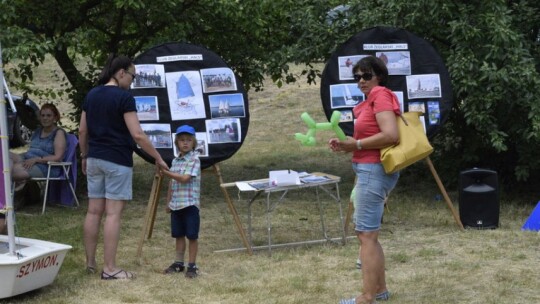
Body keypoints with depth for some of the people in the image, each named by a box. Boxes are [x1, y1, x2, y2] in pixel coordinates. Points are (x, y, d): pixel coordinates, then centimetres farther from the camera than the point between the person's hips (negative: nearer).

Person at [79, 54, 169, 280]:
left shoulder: (91, 95, 9)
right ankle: (109, 268, -6)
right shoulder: (123, 97, -13)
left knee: (94, 211, 11)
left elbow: (82, 130, 12)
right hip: (117, 160, -7)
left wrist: (84, 156, 24)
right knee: (113, 213, -6)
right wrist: (158, 158, -9)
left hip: (95, 159, 7)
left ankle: (90, 262, 17)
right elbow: (137, 135, -16)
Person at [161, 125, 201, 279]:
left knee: (192, 236, -1)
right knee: (179, 235, 13)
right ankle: (178, 263, 21)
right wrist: (168, 201, 17)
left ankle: (192, 266, 4)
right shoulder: (175, 161, 13)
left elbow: (184, 178, -19)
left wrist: (166, 173, -16)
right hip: (176, 204, 6)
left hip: (190, 204, -6)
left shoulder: (194, 159, -8)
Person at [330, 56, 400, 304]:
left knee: (366, 235, -8)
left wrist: (356, 144, -15)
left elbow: (391, 135, -23)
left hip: (374, 171, -10)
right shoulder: (372, 99, 17)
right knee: (365, 232, 17)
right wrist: (347, 145, 3)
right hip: (370, 171, 10)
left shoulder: (380, 95, -10)